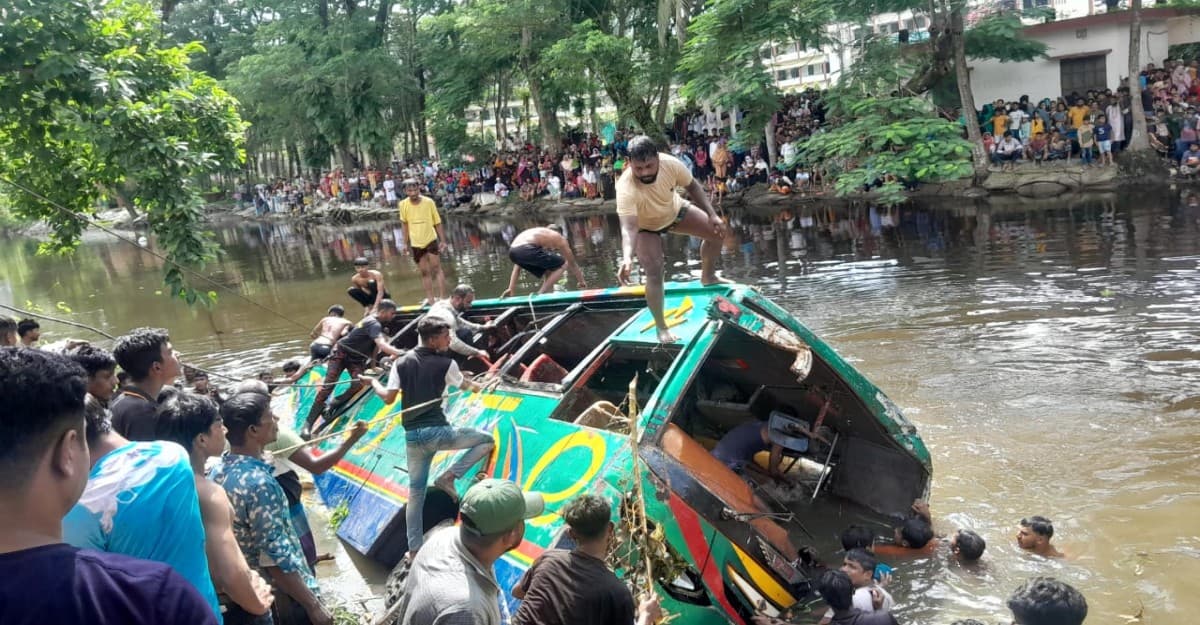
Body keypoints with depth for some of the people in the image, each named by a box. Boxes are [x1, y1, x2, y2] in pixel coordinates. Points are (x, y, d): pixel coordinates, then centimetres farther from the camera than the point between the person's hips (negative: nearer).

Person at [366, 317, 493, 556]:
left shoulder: (401, 362, 6)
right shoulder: (446, 364, -4)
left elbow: (388, 398, 3)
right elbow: (466, 387, 11)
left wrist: (374, 383, 23)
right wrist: (479, 387, 32)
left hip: (412, 436, 5)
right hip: (437, 431, -5)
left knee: (416, 490, 16)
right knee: (487, 440, 8)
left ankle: (414, 548, 18)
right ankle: (448, 477, 2)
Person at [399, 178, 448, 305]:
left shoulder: (429, 202, -11)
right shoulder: (403, 204, -7)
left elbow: (437, 222, -3)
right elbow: (404, 223, 8)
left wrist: (443, 241, -4)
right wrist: (406, 242, 9)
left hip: (431, 240, -2)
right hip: (415, 243, 2)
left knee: (436, 268, -6)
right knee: (425, 272, 8)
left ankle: (441, 297, -3)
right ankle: (430, 299, 14)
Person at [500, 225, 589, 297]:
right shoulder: (559, 237, 26)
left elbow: (518, 264, 35)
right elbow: (572, 263, 31)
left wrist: (511, 288, 34)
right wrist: (582, 281, 45)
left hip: (512, 252, 7)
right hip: (527, 250, -7)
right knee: (563, 264, 11)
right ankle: (541, 294, 2)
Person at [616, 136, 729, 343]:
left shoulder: (671, 164, -33)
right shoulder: (626, 188, -44)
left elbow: (692, 186, -12)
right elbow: (628, 228, -51)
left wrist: (712, 215, -19)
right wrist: (627, 258, -69)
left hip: (674, 209, 4)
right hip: (646, 226, -4)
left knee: (717, 231, 2)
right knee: (654, 272, -17)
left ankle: (708, 277, 28)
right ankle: (661, 328, -2)